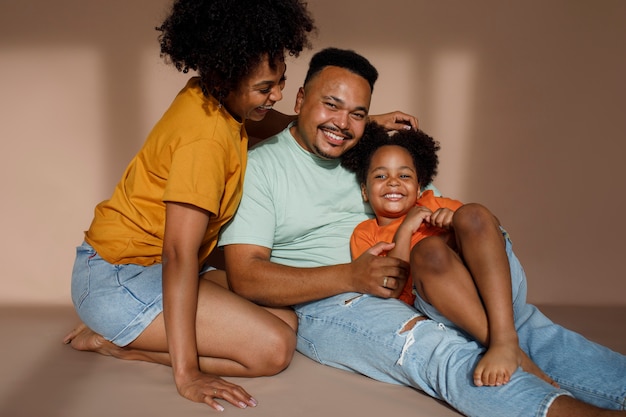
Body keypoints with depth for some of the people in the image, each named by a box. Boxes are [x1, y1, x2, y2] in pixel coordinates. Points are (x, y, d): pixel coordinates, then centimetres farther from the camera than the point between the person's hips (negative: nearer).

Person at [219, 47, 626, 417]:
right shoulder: (260, 165, 0)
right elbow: (246, 277, -10)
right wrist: (352, 276, -20)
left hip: (410, 290, 7)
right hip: (325, 304, -6)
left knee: (522, 318, -11)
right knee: (440, 349, -30)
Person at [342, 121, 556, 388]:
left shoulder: (433, 204, 24)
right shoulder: (364, 234, 16)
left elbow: (491, 229, 13)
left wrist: (457, 221, -6)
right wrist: (404, 231, -5)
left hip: (498, 290, 3)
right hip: (440, 310, -2)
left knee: (472, 213, -21)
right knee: (428, 249, -31)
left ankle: (505, 342, -35)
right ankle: (517, 356, -39)